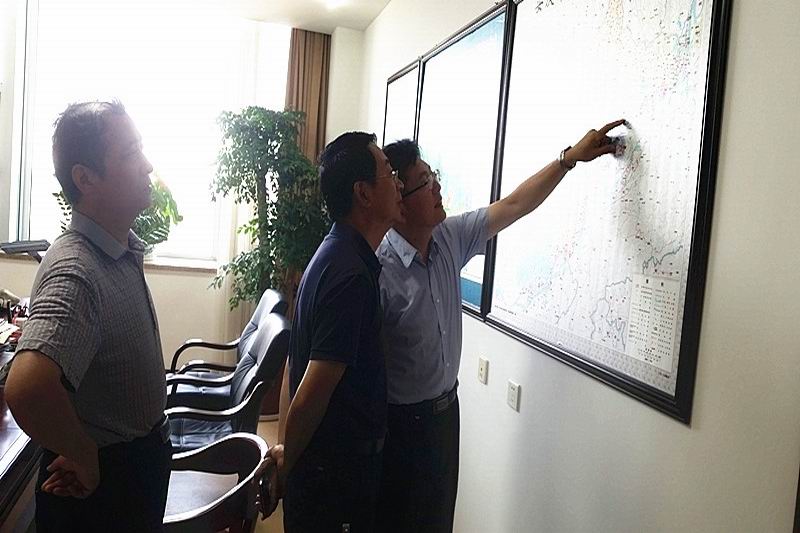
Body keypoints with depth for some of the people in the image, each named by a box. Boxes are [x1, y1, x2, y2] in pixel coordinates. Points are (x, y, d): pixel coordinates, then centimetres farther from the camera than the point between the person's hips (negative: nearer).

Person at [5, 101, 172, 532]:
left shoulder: (125, 250, 0)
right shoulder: (75, 272, -31)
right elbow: (26, 388, -46)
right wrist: (83, 458, -28)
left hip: (143, 462, 8)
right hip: (98, 481, -8)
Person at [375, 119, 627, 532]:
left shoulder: (450, 238, -5)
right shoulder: (378, 269, -27)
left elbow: (511, 207, 4)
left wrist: (571, 157, 3)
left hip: (446, 406, 7)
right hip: (401, 421, -7)